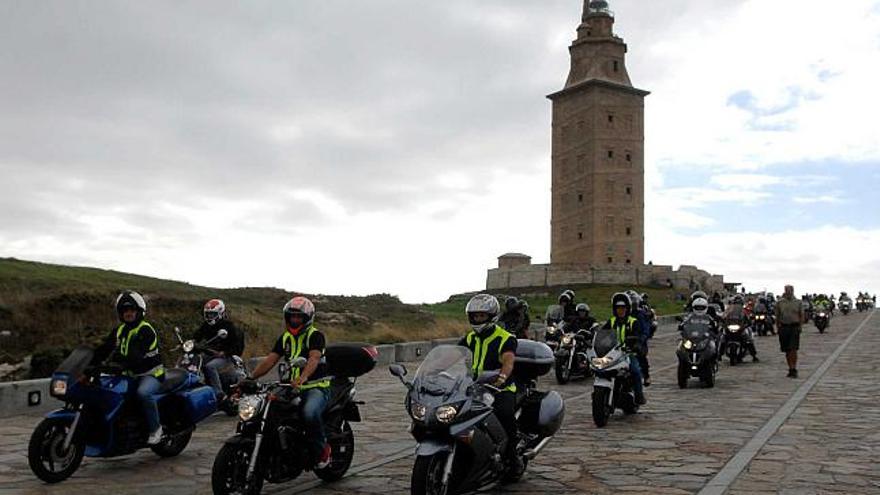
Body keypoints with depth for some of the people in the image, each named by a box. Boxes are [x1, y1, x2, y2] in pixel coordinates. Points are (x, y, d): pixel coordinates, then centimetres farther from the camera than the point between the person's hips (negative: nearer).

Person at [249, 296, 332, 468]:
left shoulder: (315, 335, -6)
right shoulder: (285, 338, 15)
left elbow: (314, 359, -24)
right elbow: (270, 360, 7)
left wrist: (303, 378, -44)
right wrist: (250, 377, -8)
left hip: (316, 387, -7)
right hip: (293, 388, 7)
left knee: (309, 413, -36)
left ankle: (322, 449, -11)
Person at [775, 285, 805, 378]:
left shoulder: (798, 302, 6)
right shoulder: (779, 303, 9)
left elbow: (801, 316, 7)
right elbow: (777, 316, 12)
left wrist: (800, 326, -5)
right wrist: (777, 328, 6)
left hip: (794, 327, -2)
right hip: (783, 327, 2)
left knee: (793, 349, -11)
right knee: (787, 350, 7)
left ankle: (794, 369, -6)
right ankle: (790, 369, 17)